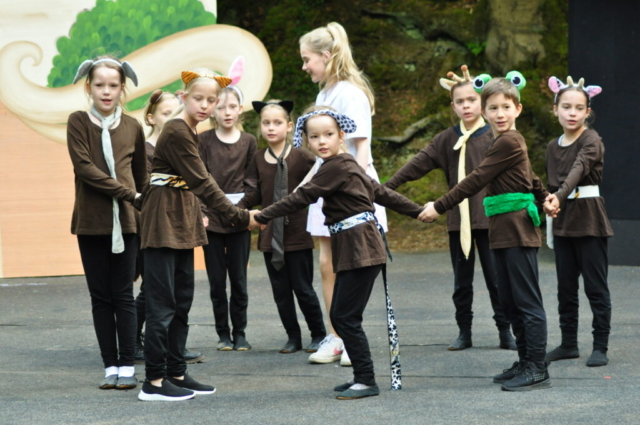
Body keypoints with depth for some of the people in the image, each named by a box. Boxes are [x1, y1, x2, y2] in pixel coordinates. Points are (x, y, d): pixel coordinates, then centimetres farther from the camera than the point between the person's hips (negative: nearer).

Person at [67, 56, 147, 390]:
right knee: (100, 296, 3)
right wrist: (127, 193, -16)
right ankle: (110, 366, 7)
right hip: (91, 221, -1)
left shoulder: (132, 127, 7)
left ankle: (127, 366, 2)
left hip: (126, 221, 1)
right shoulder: (78, 122, 0)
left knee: (123, 296, 0)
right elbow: (84, 166, -11)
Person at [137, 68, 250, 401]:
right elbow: (202, 182, -20)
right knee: (163, 303, -7)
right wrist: (239, 217, -20)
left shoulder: (186, 131, 14)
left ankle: (176, 374, 18)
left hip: (181, 224, 10)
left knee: (182, 301, 12)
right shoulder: (176, 132, -17)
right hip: (164, 223, -10)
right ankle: (154, 381, -3)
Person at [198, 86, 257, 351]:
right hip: (211, 217, -1)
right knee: (217, 280, 3)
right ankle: (223, 334, 11)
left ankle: (239, 333, 11)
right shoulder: (204, 140, 1)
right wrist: (201, 213, -11)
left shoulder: (248, 142, 5)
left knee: (238, 278, 2)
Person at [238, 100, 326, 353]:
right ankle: (293, 337, 18)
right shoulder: (258, 159, 6)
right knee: (280, 290, 8)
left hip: (297, 235, -4)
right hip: (270, 235, 4)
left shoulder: (301, 157, -5)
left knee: (303, 288, 1)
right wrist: (238, 209, -9)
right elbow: (253, 194, 6)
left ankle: (319, 334, 16)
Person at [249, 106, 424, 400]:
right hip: (352, 251, 10)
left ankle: (366, 380, -4)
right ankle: (362, 377, 16)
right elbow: (382, 193, 22)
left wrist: (261, 217, -6)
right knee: (338, 316, 11)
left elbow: (301, 198, -12)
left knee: (346, 317, -8)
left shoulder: (335, 168, -13)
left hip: (360, 250, -10)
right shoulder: (348, 165, 16)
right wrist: (418, 211, 31)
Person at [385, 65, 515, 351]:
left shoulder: (494, 137, -1)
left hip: (489, 218, -3)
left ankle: (505, 332, 8)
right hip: (458, 220, 3)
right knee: (461, 281, 9)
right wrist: (385, 187, 3)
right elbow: (418, 164, 7)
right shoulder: (447, 139, 7)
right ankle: (464, 332, 17)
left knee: (496, 278, 0)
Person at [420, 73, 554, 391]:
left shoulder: (508, 143, -13)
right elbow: (531, 178, 26)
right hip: (504, 231, 10)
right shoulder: (507, 142, 15)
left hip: (518, 230, -10)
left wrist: (439, 207, -10)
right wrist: (544, 198, 40)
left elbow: (475, 180, -13)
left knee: (527, 300, -8)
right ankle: (526, 362, 17)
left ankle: (537, 370, -6)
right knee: (509, 301, 11)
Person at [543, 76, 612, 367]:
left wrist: (560, 196, -45)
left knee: (595, 286, -3)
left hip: (589, 221, -6)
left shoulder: (591, 141, -10)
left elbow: (579, 169, -28)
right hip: (562, 222, 6)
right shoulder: (553, 147, 10)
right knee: (566, 287, 11)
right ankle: (569, 343, 19)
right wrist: (549, 224, 14)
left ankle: (601, 346, 1)